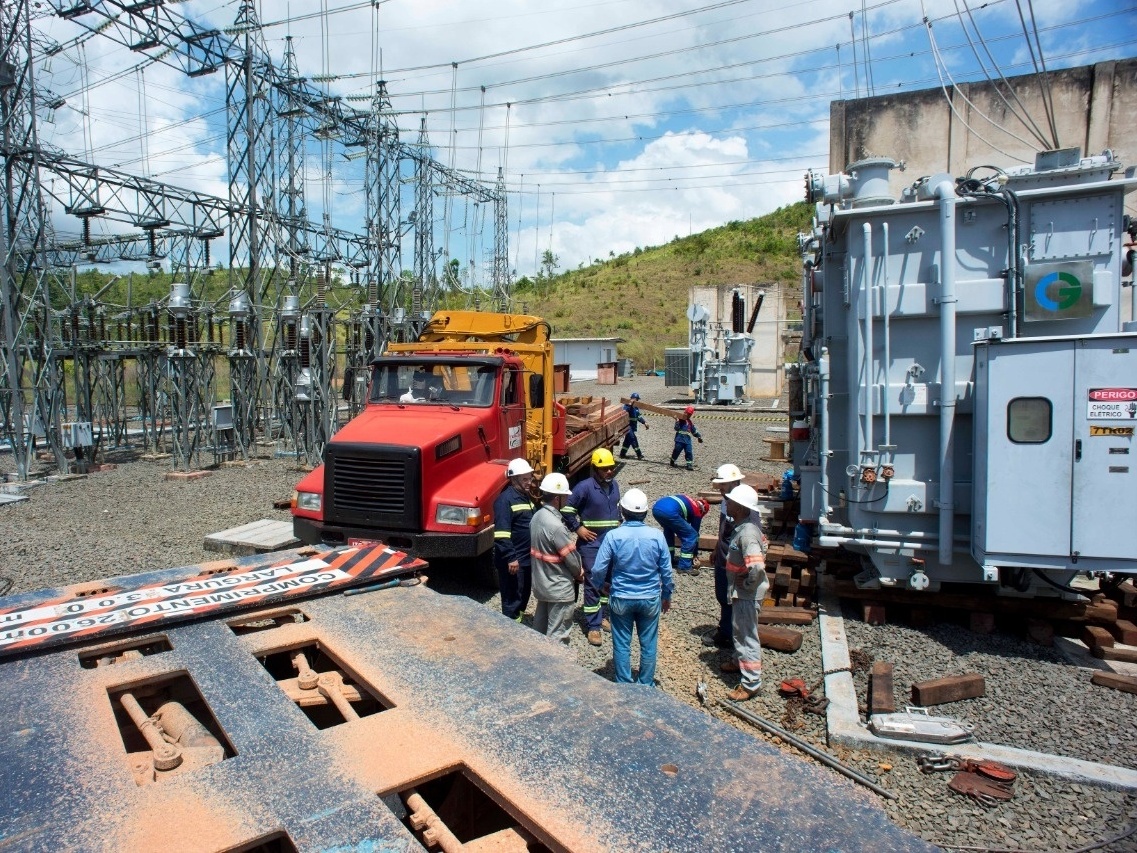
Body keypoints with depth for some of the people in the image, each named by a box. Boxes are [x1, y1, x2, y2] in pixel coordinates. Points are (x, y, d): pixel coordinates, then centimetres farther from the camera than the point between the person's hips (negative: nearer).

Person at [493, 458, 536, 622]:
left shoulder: (526, 496, 12)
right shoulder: (505, 499, -17)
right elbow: (501, 534, -23)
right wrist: (511, 558, -24)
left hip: (527, 558, 9)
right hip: (513, 561, -9)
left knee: (524, 595, 19)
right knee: (512, 599, 0)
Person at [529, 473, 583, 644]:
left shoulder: (537, 516, 0)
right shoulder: (556, 526, -28)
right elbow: (570, 557, -19)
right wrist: (580, 573, 1)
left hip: (541, 583, 9)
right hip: (559, 588, -9)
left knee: (540, 625, 22)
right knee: (557, 634, 4)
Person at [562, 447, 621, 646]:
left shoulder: (614, 485, 5)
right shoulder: (585, 487, -16)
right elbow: (568, 509, -11)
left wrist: (619, 527, 13)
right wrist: (578, 529, -12)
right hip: (592, 544, -6)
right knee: (593, 583, -3)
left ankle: (603, 615, 31)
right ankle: (592, 626, 3)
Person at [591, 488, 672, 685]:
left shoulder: (613, 536, -16)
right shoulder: (657, 536, -11)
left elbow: (598, 569, -11)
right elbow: (666, 571, -2)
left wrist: (600, 585, 11)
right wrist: (667, 596, 13)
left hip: (621, 599, -1)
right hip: (651, 599, 2)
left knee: (622, 645, 13)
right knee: (648, 644, 15)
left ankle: (624, 686, 22)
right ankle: (646, 685, 27)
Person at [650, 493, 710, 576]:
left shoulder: (688, 501, 38)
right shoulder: (697, 511, 20)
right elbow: (695, 532, 27)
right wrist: (695, 554, 37)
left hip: (656, 507, 7)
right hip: (669, 512, -7)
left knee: (669, 529, 36)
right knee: (691, 535, 10)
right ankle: (684, 567, 12)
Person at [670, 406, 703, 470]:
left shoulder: (690, 422, 15)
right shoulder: (680, 420, -3)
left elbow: (694, 431, 23)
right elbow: (676, 428, -13)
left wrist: (699, 436, 21)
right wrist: (677, 422, -24)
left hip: (687, 439, 5)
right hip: (679, 439, -5)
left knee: (689, 452, -4)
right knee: (676, 451, 4)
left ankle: (689, 465, -2)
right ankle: (672, 462, 23)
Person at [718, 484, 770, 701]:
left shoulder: (746, 534, -29)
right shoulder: (744, 525, 1)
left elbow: (757, 567, -39)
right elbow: (763, 545, 19)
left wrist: (748, 583, -20)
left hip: (747, 594, -10)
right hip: (741, 591, 10)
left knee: (747, 635, 1)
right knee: (739, 630, 27)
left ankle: (751, 684, 13)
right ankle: (739, 661, 48)